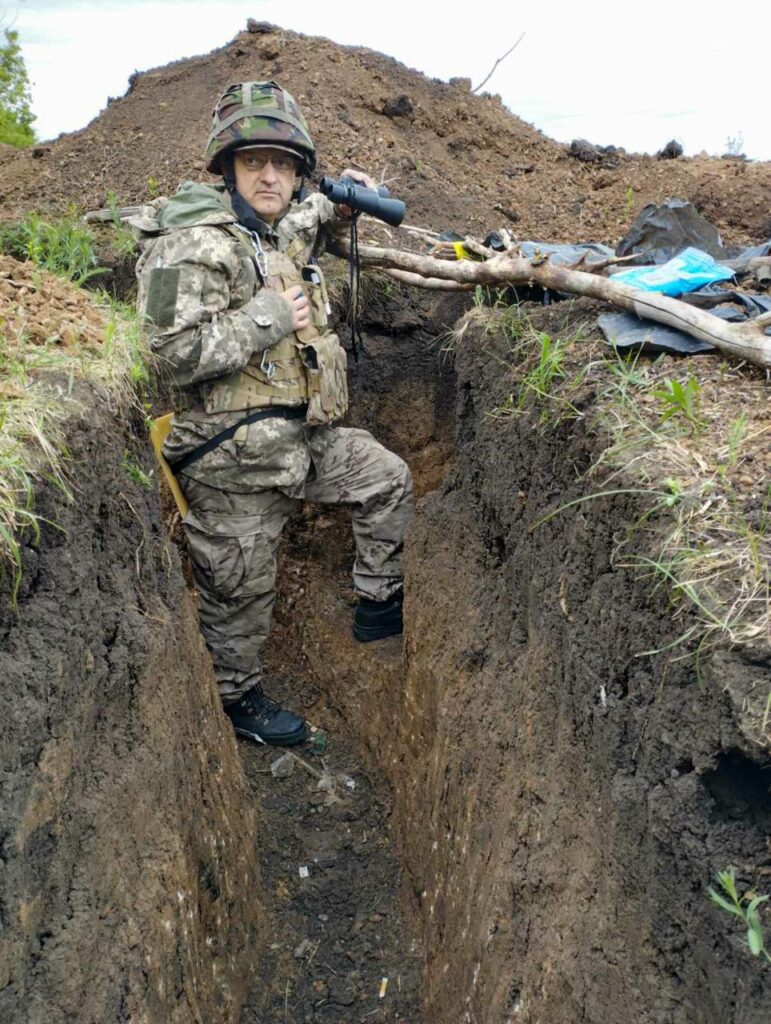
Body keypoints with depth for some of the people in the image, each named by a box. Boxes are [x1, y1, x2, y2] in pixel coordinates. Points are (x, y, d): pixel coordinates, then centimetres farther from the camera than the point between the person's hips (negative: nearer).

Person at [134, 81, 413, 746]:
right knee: (241, 590, 6)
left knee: (388, 479, 16)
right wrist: (269, 316, -22)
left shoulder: (284, 228, 10)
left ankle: (380, 605, 29)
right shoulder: (196, 242, -17)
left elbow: (318, 228, 35)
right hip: (236, 457, -8)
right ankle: (238, 699, 31)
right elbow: (178, 354, -26)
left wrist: (346, 200, 13)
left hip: (302, 435, 9)